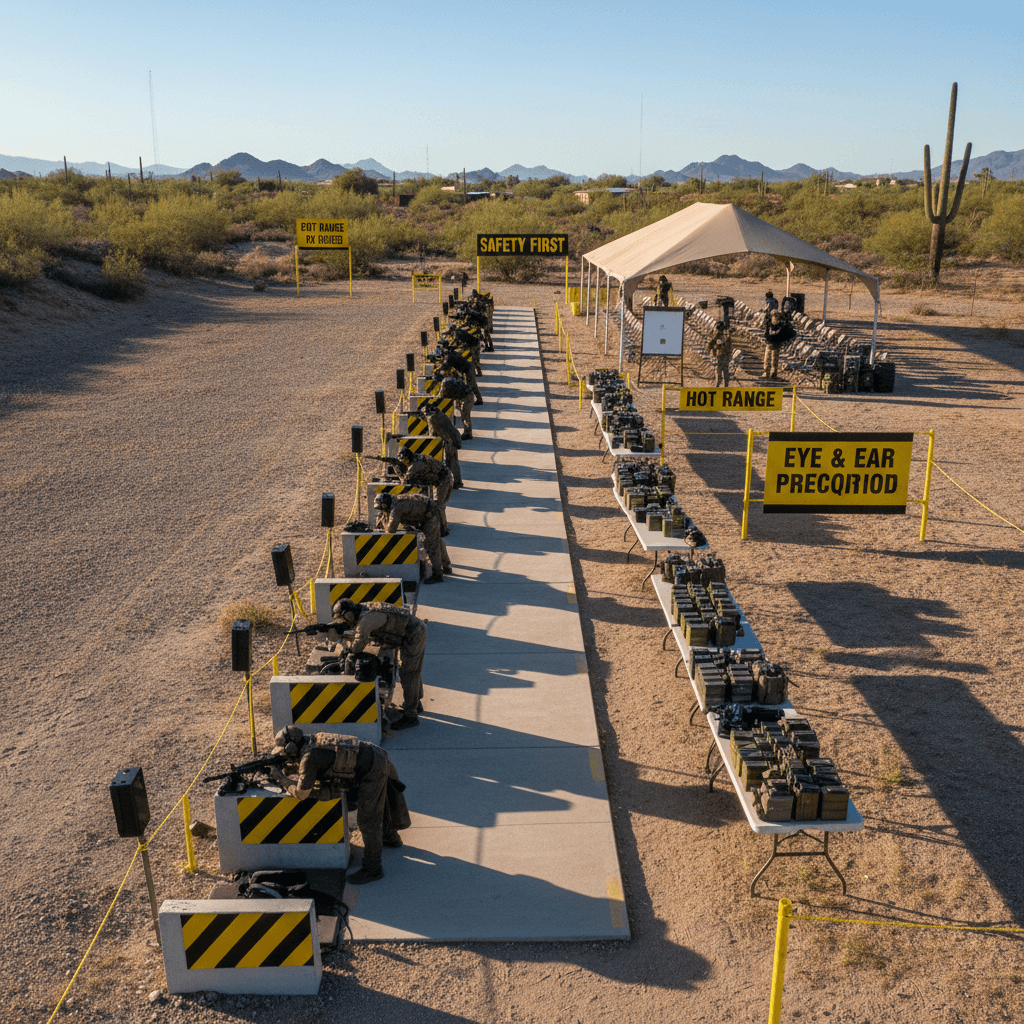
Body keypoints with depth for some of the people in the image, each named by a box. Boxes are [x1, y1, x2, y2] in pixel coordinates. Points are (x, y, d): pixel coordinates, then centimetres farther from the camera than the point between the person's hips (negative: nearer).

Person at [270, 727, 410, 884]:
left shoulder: (309, 757, -17)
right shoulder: (314, 742, 10)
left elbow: (301, 794, -11)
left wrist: (282, 779, 3)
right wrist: (288, 777, 10)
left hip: (371, 771, -10)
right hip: (378, 759, 10)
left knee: (367, 819, -2)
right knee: (377, 804, 32)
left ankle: (372, 869, 7)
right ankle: (390, 838, 55)